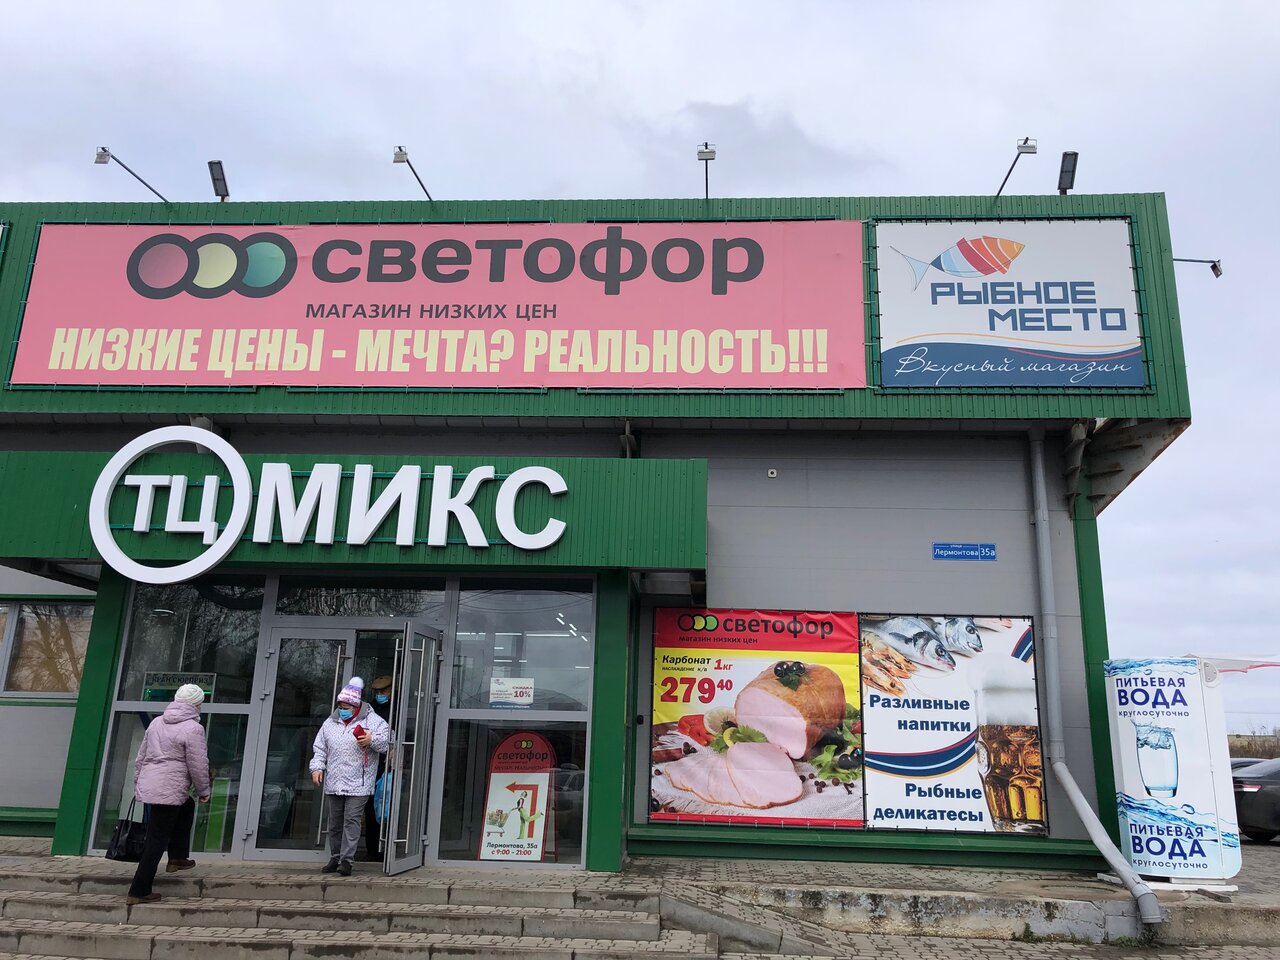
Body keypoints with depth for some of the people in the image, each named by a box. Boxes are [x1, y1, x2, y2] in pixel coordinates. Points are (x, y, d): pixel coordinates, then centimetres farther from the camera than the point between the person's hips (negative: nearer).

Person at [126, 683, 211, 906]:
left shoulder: (156, 722, 12)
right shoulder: (193, 728, -12)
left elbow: (140, 757, 18)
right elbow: (198, 766, -10)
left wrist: (137, 784, 29)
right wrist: (203, 791, 4)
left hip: (147, 786, 9)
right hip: (169, 791, -9)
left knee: (186, 808, 30)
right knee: (157, 841, -1)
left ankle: (177, 858, 31)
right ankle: (138, 892, 3)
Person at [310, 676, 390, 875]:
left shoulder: (373, 721, -2)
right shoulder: (330, 723, 12)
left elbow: (386, 741, -6)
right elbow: (319, 748, 18)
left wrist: (372, 741, -24)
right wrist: (317, 767, 5)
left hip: (358, 784, -5)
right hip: (333, 783, 5)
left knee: (351, 820, -9)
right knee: (335, 822, 13)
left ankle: (347, 860, -5)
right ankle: (335, 858, 24)